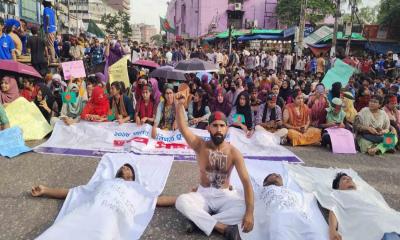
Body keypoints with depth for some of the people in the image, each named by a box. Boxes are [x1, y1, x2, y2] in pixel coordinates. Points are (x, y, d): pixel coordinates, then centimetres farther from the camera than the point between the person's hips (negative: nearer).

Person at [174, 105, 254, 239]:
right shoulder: (200, 146, -7)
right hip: (203, 194, 0)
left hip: (225, 196, 0)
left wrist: (250, 212, -29)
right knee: (181, 201, -31)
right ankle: (224, 228, -29)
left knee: (245, 207, -30)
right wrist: (179, 103, -33)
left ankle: (200, 221, -22)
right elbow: (182, 128, -20)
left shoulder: (234, 152, -10)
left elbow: (246, 181, -17)